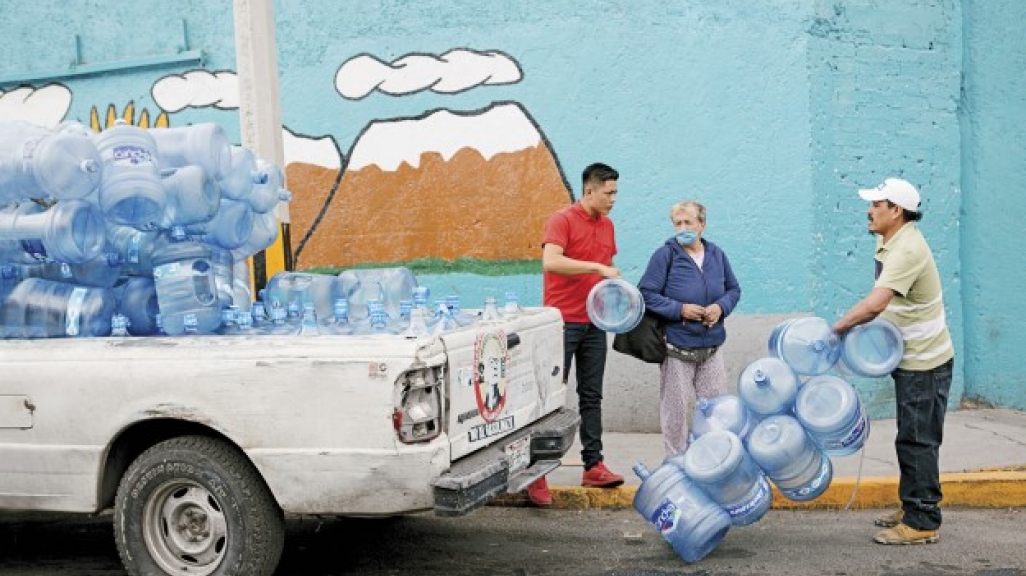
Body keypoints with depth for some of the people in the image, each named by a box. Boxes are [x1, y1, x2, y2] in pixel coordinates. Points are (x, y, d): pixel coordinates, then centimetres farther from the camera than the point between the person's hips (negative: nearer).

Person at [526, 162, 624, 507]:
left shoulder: (607, 225, 13)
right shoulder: (561, 221, -10)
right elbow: (551, 261, -26)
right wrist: (596, 267, -27)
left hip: (594, 323, 7)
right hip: (562, 321, -7)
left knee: (592, 397, 10)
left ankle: (593, 466, 16)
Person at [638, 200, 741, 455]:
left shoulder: (716, 255, 6)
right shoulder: (665, 255, -8)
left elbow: (733, 289, 15)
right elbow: (646, 293, -11)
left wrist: (721, 307, -6)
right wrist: (680, 310, -18)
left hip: (712, 346, 4)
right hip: (677, 346, -4)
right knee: (676, 408, 4)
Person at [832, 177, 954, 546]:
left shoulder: (907, 249, -24)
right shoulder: (890, 242, 8)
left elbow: (874, 304, -34)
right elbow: (883, 305, 17)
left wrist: (836, 328, -24)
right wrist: (855, 324, 3)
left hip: (925, 361, -10)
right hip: (911, 357, 10)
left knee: (917, 441, -4)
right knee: (912, 439, 18)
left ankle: (922, 523, 5)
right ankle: (913, 508, 29)